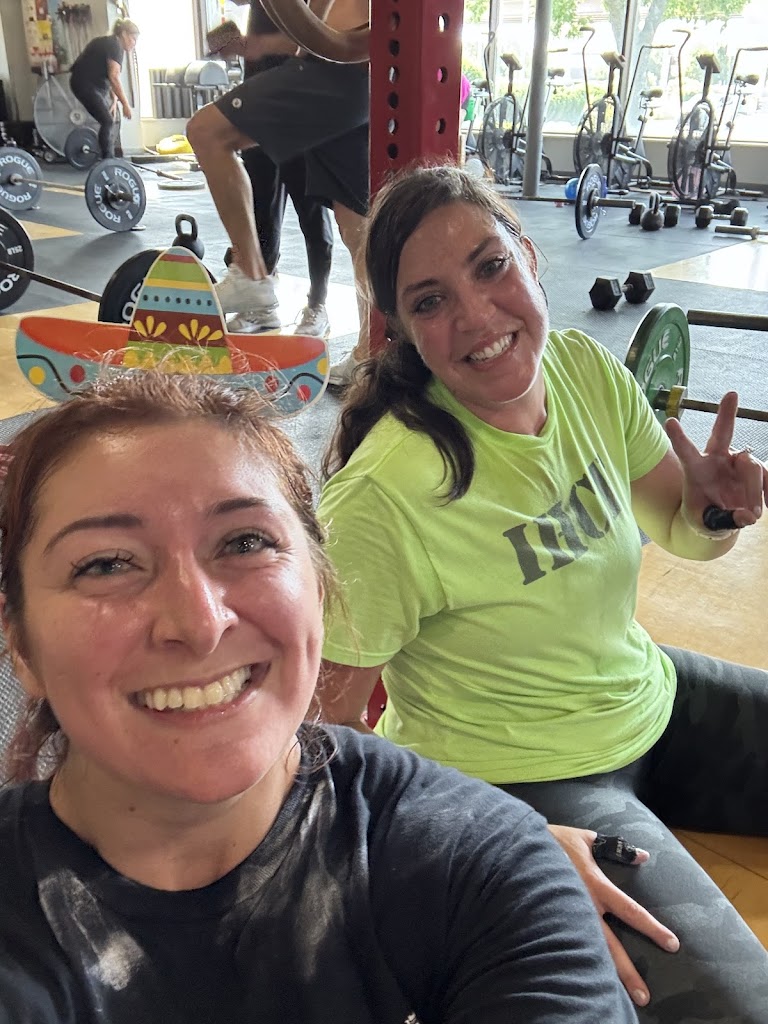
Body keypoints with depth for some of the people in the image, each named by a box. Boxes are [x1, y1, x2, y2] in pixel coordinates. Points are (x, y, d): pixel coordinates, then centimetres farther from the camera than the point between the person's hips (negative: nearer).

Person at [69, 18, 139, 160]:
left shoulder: (113, 46, 14)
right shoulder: (114, 46, -16)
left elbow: (112, 77, 11)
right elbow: (114, 77, -24)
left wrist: (114, 101, 0)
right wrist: (125, 104, -25)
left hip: (95, 85, 10)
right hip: (85, 84, -10)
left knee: (110, 121, 10)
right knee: (107, 122, -14)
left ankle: (110, 159, 15)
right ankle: (107, 163, -13)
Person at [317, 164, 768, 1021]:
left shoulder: (585, 368, -9)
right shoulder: (381, 499, -29)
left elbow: (684, 534, 6)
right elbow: (326, 733, -20)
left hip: (653, 700, 7)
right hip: (517, 783, -6)